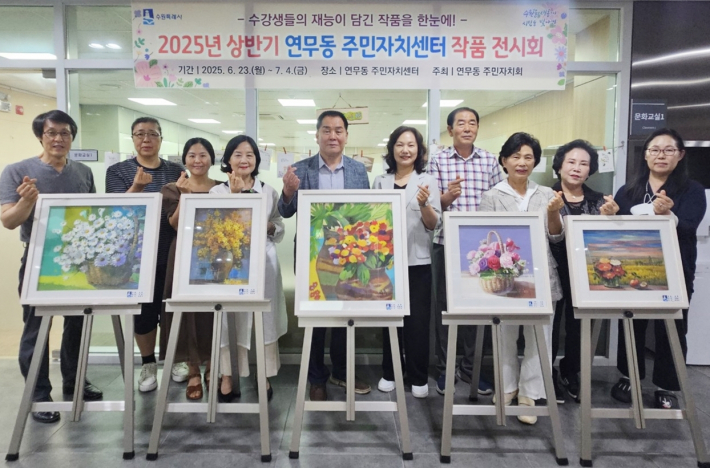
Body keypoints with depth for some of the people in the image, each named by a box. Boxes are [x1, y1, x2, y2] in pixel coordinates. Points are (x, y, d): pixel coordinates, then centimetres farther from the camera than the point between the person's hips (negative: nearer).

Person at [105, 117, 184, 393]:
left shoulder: (176, 170, 6)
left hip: (172, 252, 1)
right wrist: (137, 187, -29)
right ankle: (148, 364, 22)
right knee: (143, 309, 4)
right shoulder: (118, 171, 1)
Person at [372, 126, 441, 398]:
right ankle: (390, 373, 23)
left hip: (418, 260, -2)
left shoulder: (427, 181, 1)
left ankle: (418, 378, 16)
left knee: (418, 320, 2)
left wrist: (424, 204, -22)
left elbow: (433, 225, -4)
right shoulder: (380, 182, 8)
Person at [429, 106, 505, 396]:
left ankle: (469, 367, 25)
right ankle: (444, 368, 20)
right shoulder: (438, 161, 2)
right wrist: (448, 196, -23)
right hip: (446, 243, -2)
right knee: (444, 304, 6)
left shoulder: (489, 161, 7)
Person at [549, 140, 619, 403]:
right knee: (550, 324, 0)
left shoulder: (599, 201, 10)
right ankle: (547, 377, 17)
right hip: (555, 272, -4)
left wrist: (608, 218, -12)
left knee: (579, 325, 11)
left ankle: (570, 374, 29)